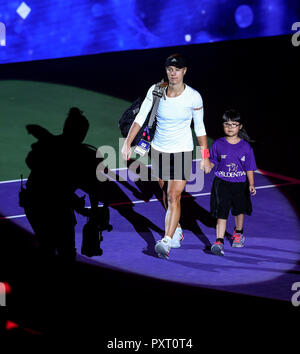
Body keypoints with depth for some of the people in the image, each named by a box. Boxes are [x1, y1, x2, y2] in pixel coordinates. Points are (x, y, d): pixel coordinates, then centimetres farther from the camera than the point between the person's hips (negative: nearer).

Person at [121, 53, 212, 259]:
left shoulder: (193, 97, -12)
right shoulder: (155, 91, -9)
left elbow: (200, 128, -1)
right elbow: (140, 117, -5)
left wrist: (205, 156, 1)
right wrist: (128, 143, -13)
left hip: (182, 151, -3)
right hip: (159, 150, 3)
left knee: (174, 197, -13)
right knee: (166, 193, 16)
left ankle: (166, 241, -18)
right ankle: (176, 230, 37)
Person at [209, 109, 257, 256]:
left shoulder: (245, 146, -6)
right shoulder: (218, 144, -6)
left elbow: (249, 168, -3)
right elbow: (212, 161, 5)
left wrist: (251, 185, -10)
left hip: (240, 184, 2)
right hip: (222, 183, -2)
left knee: (240, 210, 21)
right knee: (221, 212, -12)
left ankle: (238, 233, 47)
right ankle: (219, 242, -16)